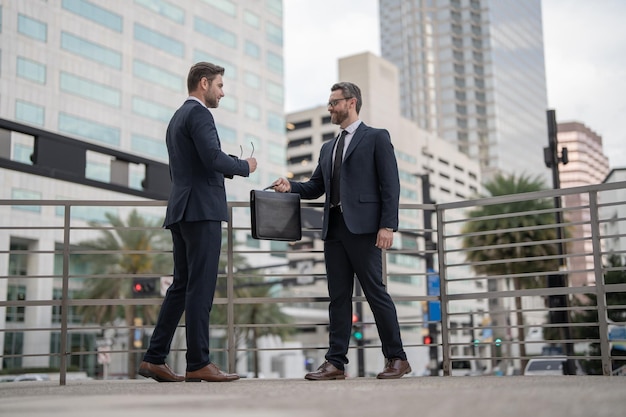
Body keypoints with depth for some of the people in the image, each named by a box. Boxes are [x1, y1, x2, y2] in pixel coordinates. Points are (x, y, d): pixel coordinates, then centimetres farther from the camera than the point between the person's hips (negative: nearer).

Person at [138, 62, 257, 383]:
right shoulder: (198, 113, -7)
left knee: (182, 286, 10)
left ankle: (154, 359, 10)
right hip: (201, 211, -10)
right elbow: (213, 157, -20)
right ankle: (198, 363, -5)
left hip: (181, 212, 10)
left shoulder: (176, 118, 24)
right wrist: (245, 166, -4)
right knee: (200, 286, -8)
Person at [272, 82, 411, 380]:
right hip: (333, 228, 6)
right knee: (338, 297, 5)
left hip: (363, 227, -6)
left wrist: (388, 225, -14)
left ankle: (396, 358, 6)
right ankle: (336, 363, 7)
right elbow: (315, 187, 21)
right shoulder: (328, 148, 23)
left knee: (375, 292, -4)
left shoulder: (376, 138, 4)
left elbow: (390, 184, -4)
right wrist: (290, 186, 1)